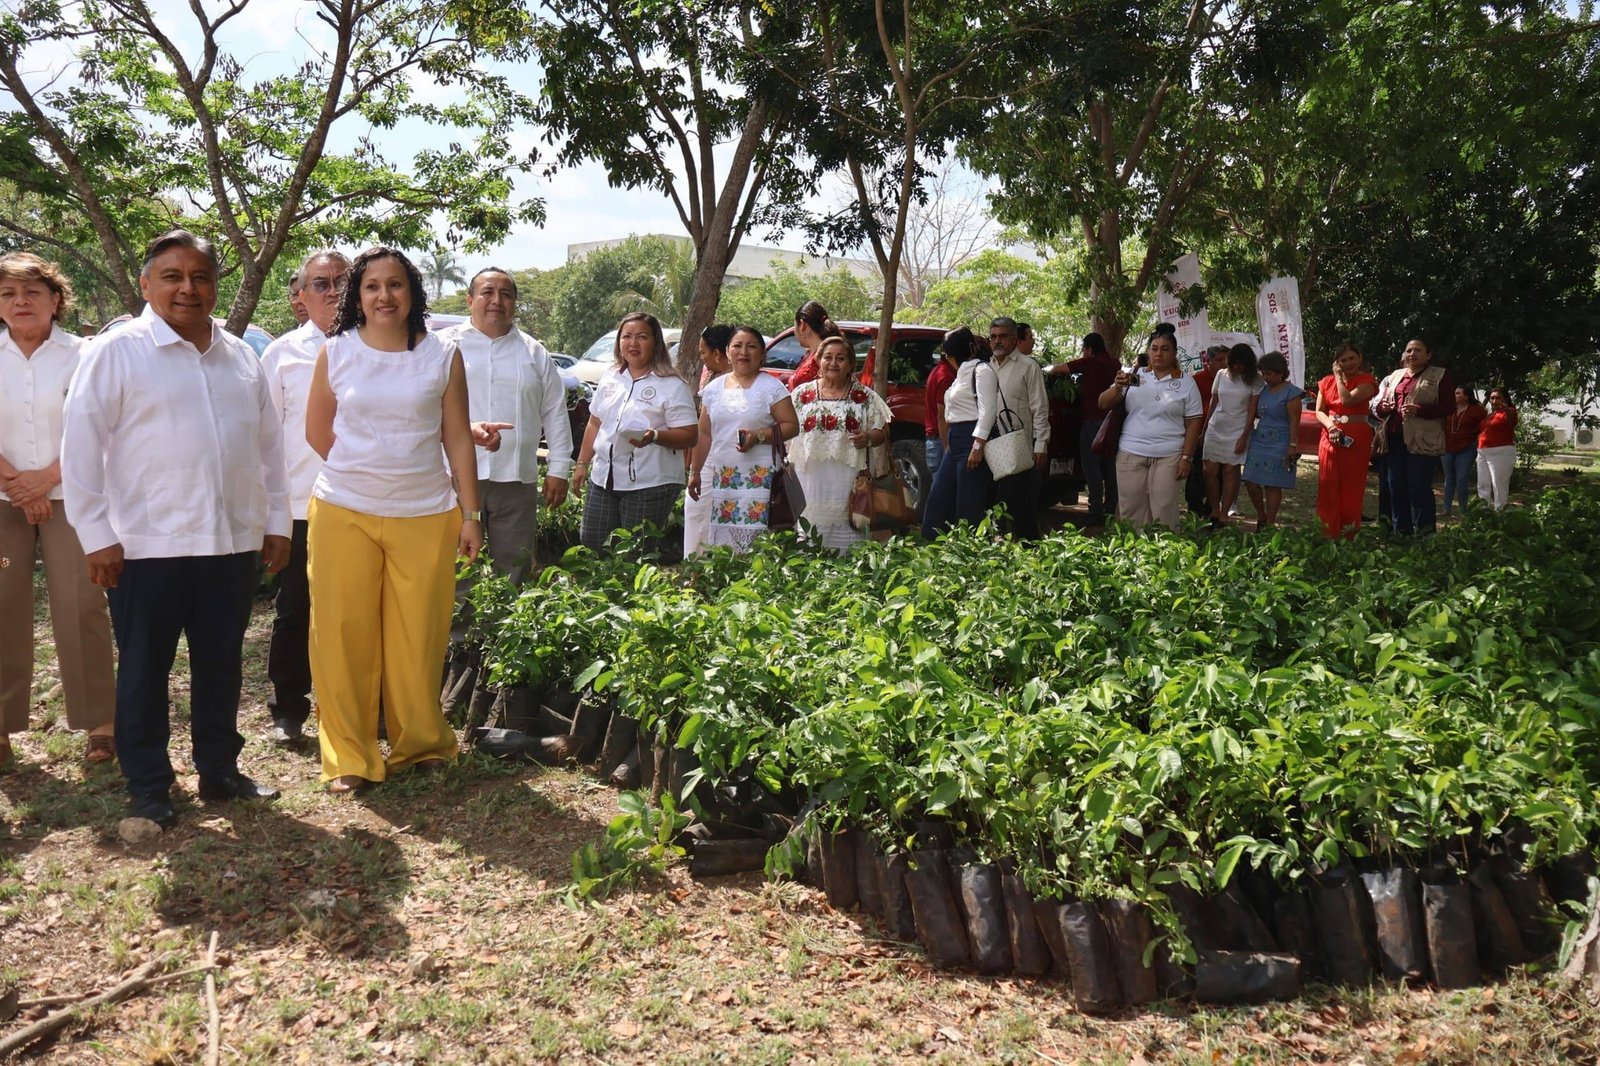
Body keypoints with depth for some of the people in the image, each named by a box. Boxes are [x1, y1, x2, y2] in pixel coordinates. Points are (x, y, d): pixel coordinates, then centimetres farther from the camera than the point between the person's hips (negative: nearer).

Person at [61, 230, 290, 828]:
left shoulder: (241, 358, 11)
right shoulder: (116, 352, -4)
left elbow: (269, 445, 14)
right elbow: (81, 448, -6)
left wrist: (277, 521, 11)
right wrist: (96, 536, -9)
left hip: (232, 542, 4)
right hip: (146, 546, -4)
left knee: (221, 665, 13)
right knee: (145, 671, 7)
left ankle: (219, 770, 28)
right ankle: (148, 789, 19)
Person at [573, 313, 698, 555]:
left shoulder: (672, 386, -6)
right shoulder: (610, 378, 13)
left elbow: (689, 436, -11)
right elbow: (594, 424, 20)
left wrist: (655, 436, -27)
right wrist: (582, 463, 16)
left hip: (650, 483, -6)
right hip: (603, 479, 6)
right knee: (590, 543, 6)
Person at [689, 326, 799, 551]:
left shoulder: (771, 387, 1)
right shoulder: (714, 388, 14)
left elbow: (791, 426, -4)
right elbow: (704, 434, 17)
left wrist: (758, 436, -17)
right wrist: (695, 471, 15)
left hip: (759, 478, -4)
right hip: (720, 479, 4)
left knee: (755, 536, -11)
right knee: (720, 534, -1)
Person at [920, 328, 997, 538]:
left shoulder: (981, 370, -7)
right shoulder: (963, 372, 22)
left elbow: (987, 411, -17)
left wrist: (977, 447, -24)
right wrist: (948, 447, 17)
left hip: (972, 441, -10)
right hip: (955, 445, 10)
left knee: (968, 507, -9)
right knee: (937, 500, 9)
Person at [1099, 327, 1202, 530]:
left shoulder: (1186, 383, 4)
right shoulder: (1134, 376, 7)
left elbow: (1193, 423, 3)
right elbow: (1103, 404, 4)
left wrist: (1187, 458, -4)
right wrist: (1117, 387, -15)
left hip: (1168, 456, -1)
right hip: (1130, 454, 2)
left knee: (1164, 514, -1)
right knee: (1131, 513, 5)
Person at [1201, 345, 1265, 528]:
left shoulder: (1254, 381, -3)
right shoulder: (1221, 375, 6)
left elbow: (1252, 410, -5)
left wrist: (1244, 437, -10)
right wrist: (1204, 429, 14)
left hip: (1237, 432, -3)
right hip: (1215, 429, 3)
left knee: (1230, 471, -2)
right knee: (1211, 471, -1)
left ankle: (1223, 515, 3)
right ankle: (1214, 512, 9)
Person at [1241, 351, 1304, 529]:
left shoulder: (1291, 392, -8)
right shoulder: (1264, 389, 12)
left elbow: (1294, 421, -11)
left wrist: (1293, 445, -17)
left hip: (1278, 446, -6)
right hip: (1258, 442, 7)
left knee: (1273, 486, -1)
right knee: (1250, 481, 3)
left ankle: (1269, 524, 8)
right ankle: (1261, 517, 21)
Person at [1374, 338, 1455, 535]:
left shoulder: (1440, 375, 3)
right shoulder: (1395, 376, 20)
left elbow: (1449, 406, -5)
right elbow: (1380, 404, 22)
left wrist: (1419, 410, -18)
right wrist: (1384, 407, -3)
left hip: (1422, 441, -6)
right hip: (1395, 438, 6)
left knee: (1419, 488, -9)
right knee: (1396, 488, 6)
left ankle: (1425, 535, -4)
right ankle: (1401, 533, 14)